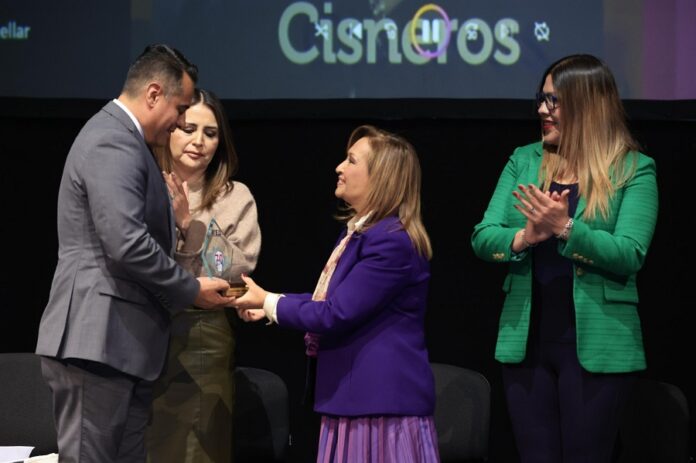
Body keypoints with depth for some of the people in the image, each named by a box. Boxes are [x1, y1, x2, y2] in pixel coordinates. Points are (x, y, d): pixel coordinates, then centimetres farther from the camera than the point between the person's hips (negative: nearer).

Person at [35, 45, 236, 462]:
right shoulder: (113, 144, -14)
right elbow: (127, 245, -23)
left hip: (121, 342, 11)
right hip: (96, 340, -11)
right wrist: (192, 290, -12)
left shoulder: (120, 138, 20)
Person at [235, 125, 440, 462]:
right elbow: (336, 301, 22)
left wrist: (268, 302, -7)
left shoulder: (391, 241, -20)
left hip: (385, 401, -10)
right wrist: (271, 306, 12)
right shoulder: (359, 232, 15)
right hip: (357, 397, 10)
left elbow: (335, 315, -20)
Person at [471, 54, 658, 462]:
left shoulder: (633, 170, -3)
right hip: (526, 340, 4)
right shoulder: (524, 161, 10)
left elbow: (629, 256, -14)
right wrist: (524, 237, -18)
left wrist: (565, 228, -26)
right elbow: (483, 238, 2)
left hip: (596, 346, -4)